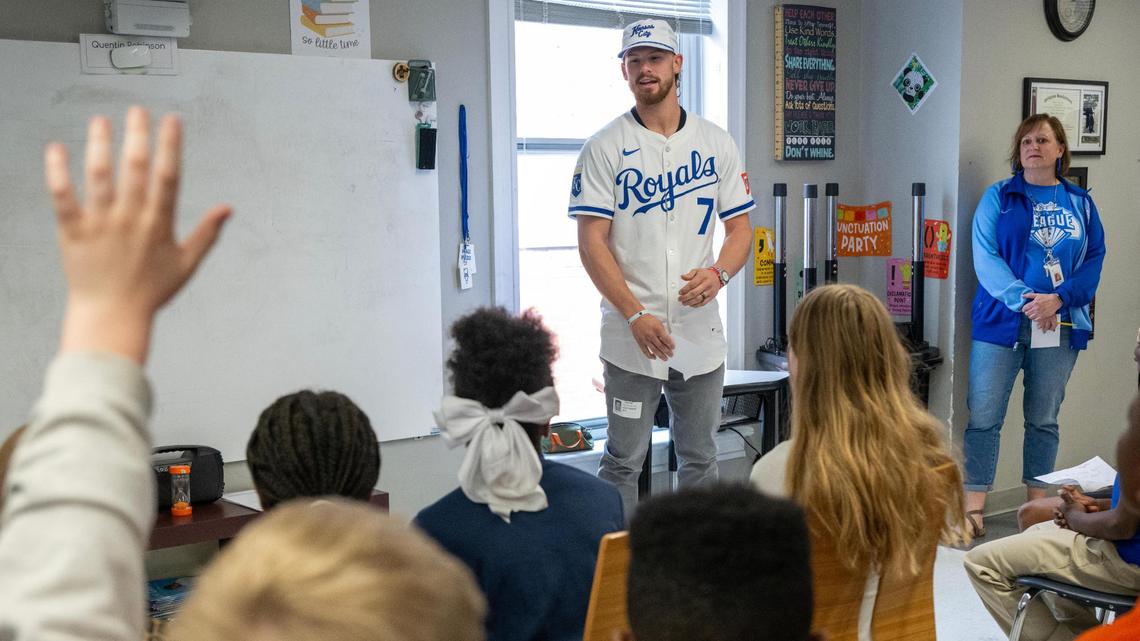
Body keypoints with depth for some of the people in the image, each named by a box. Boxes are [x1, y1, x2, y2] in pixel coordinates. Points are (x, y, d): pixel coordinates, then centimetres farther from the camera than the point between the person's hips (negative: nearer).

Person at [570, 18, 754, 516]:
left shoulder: (717, 144, 8)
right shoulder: (604, 148, -2)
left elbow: (740, 228, 9)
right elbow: (592, 242, -7)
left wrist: (719, 273, -13)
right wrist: (636, 316, -17)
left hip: (701, 332, 3)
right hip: (631, 338, -3)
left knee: (700, 458, 14)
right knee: (623, 462, 3)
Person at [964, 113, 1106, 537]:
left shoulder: (1080, 203, 11)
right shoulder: (999, 197, 3)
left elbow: (1094, 259, 4)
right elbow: (984, 256, -6)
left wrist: (1058, 299, -13)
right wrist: (1024, 300, -18)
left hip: (1061, 325, 2)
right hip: (1002, 322, -2)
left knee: (1044, 419, 10)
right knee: (984, 417, -4)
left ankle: (1037, 503, 21)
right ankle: (974, 507, 1)